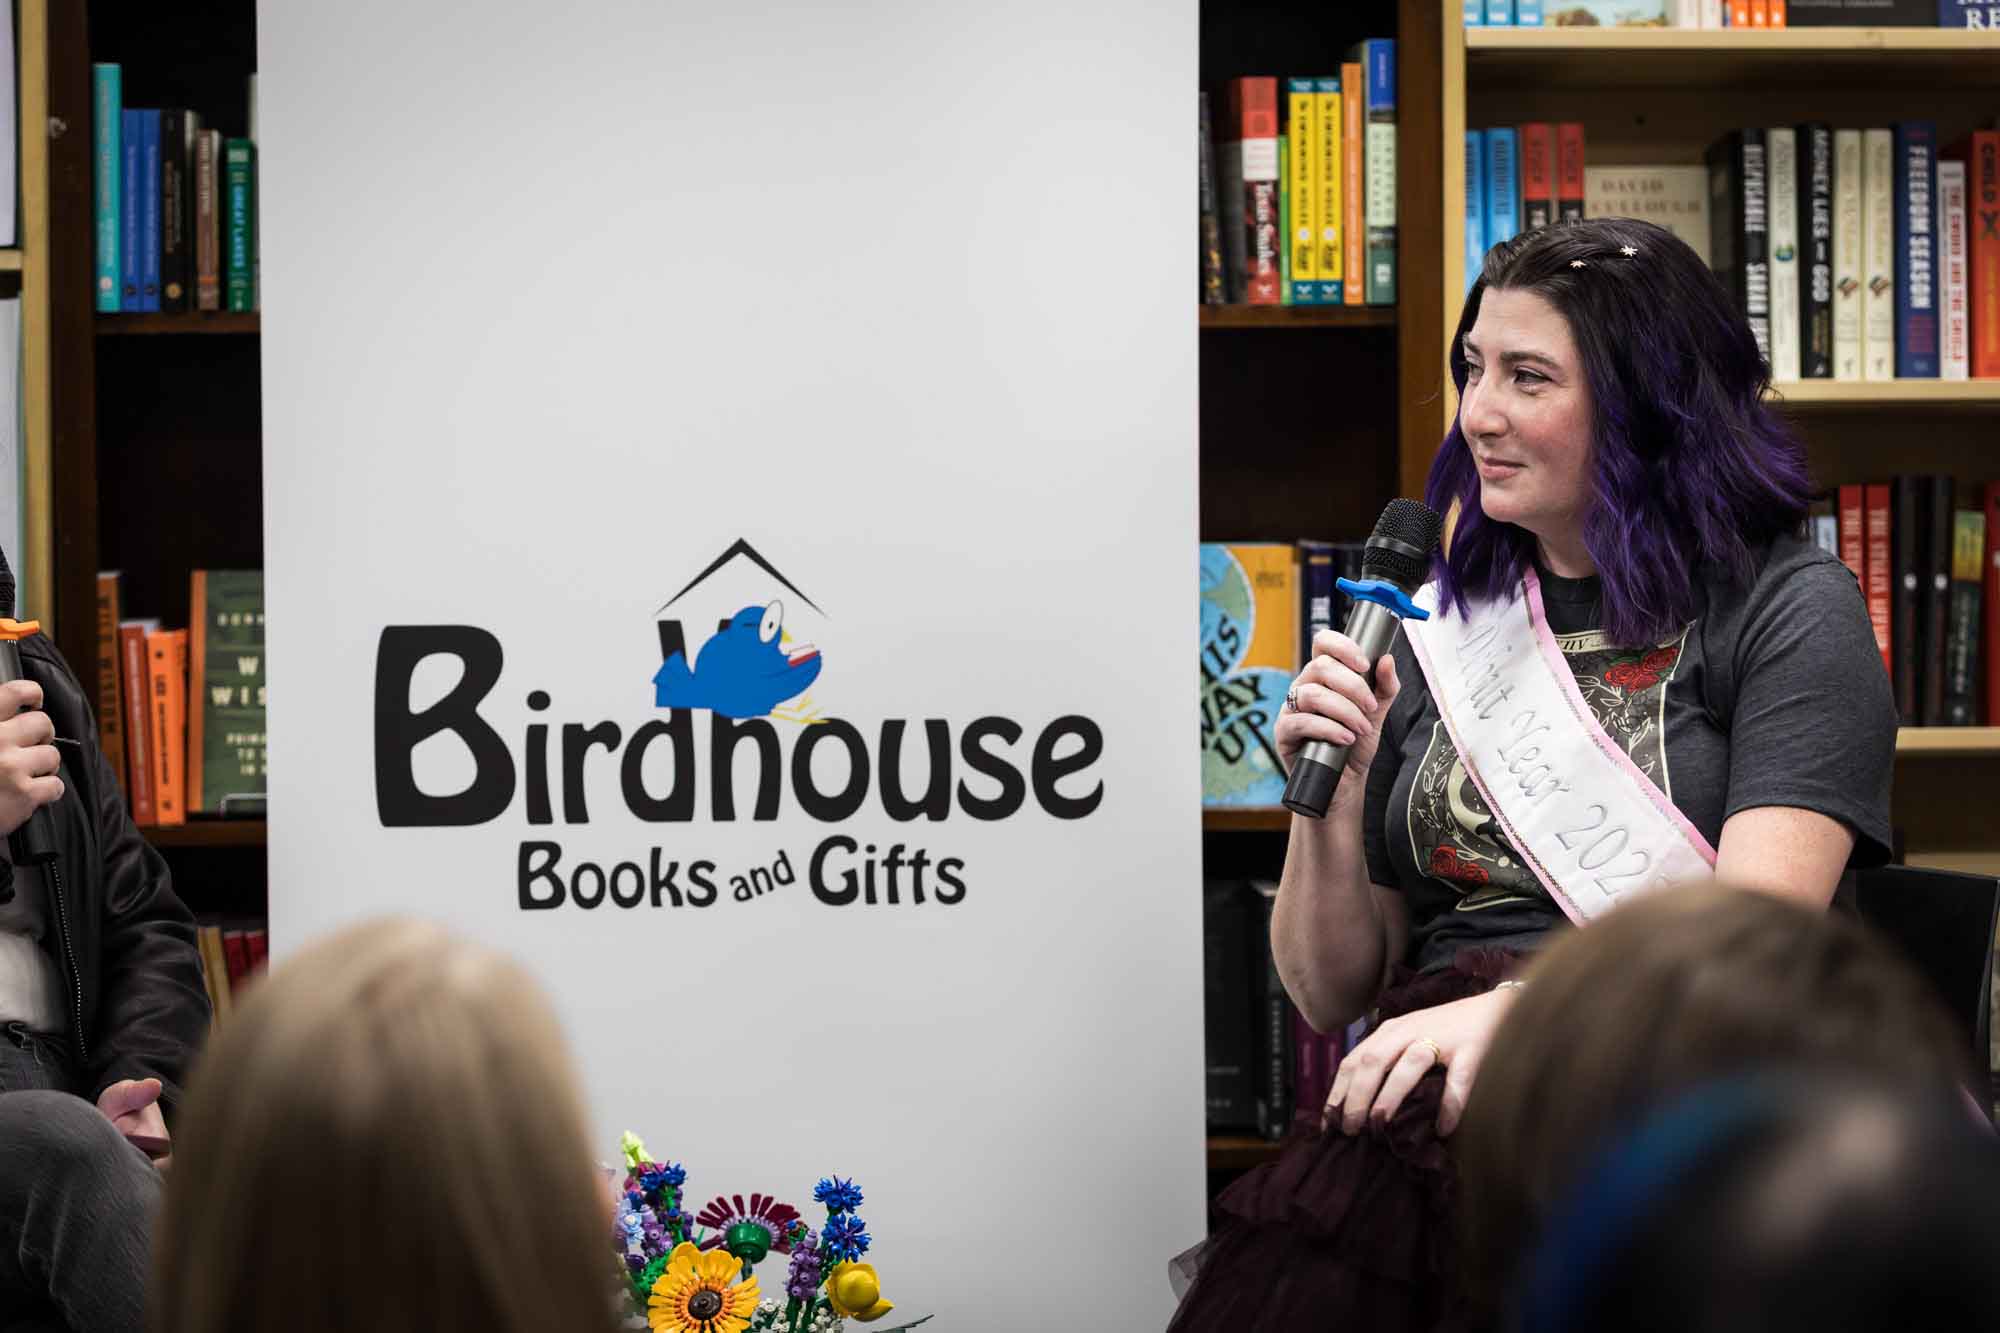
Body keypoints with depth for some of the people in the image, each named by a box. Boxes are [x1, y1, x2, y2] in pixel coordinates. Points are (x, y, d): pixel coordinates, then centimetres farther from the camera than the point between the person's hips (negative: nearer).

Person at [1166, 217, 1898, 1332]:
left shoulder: (1786, 603, 6)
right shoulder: (1439, 629, 19)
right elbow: (1331, 992, 20)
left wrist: (1507, 1006, -24)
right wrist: (1331, 807, 0)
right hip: (1441, 1079, 4)